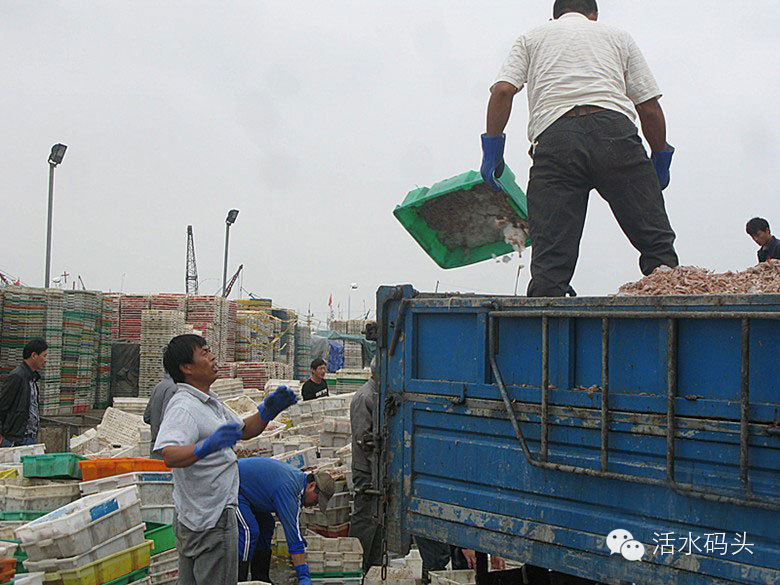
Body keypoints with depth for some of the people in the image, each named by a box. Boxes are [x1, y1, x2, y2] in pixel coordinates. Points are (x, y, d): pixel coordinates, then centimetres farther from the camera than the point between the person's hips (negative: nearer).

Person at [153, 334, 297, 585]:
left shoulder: (209, 402, 13)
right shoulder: (183, 407, -20)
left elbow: (244, 430, 22)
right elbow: (170, 455, -36)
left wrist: (268, 411, 4)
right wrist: (206, 447, -54)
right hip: (212, 519, -10)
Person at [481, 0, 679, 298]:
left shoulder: (531, 38, 27)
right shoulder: (618, 37, 28)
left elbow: (503, 90, 9)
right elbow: (649, 107, 20)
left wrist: (492, 149, 13)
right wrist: (661, 159, 29)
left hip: (554, 139, 1)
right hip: (614, 130, 0)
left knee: (550, 259, -3)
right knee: (656, 241, 1)